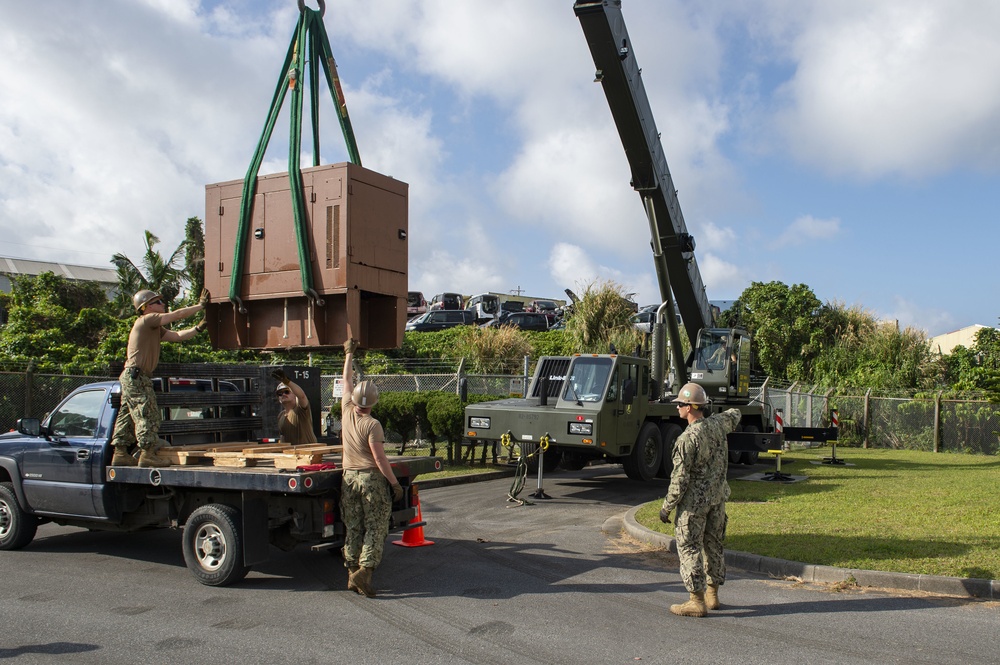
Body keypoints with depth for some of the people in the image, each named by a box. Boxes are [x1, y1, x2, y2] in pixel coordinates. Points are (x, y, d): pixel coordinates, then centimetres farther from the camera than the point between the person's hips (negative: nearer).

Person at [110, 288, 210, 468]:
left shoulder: (156, 328, 22)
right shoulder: (147, 319, -8)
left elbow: (177, 336, 15)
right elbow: (178, 315, -11)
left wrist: (198, 328, 7)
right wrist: (200, 305, -4)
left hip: (132, 377, 11)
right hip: (135, 375, -11)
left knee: (127, 416, 10)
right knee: (147, 415, -11)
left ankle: (120, 454, 13)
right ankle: (148, 454, -11)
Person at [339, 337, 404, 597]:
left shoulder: (346, 413, 0)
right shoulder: (372, 425, -16)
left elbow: (346, 381, 14)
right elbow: (380, 460, -17)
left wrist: (349, 353, 23)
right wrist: (395, 483, -9)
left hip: (348, 478, 6)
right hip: (372, 478, -6)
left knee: (353, 528, 11)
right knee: (375, 527, 0)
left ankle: (352, 572, 13)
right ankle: (364, 571, -9)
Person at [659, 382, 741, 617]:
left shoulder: (687, 438, -22)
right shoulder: (718, 424, -2)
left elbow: (680, 478, -20)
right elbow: (735, 415, 24)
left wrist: (667, 507, -11)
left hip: (694, 500, -8)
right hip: (718, 496, 8)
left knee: (689, 548, 0)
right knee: (713, 544, 17)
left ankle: (697, 602, 1)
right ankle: (712, 595, 28)